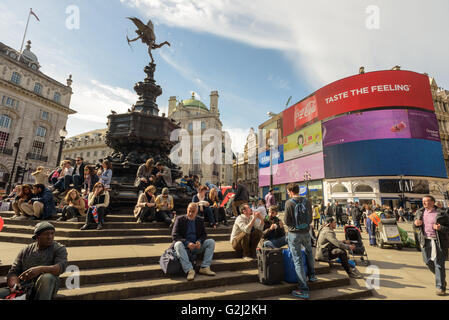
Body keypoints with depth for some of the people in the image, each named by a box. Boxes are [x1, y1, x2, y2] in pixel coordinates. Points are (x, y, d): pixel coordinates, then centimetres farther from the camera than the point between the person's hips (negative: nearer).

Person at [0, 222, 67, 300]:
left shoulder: (59, 249, 5)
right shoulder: (26, 250, 16)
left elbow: (61, 267, -11)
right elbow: (13, 272, 12)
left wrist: (40, 269, -26)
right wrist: (15, 285, -11)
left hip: (47, 287, -1)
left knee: (47, 277, -35)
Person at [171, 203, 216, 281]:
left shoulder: (200, 220, 7)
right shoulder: (180, 219, -3)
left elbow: (204, 235, 8)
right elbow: (174, 235, -11)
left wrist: (199, 241, -17)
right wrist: (187, 243, -25)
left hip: (196, 246, 3)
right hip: (184, 246, -3)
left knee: (211, 242, -16)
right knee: (178, 244, -35)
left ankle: (205, 267, -20)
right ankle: (189, 270, -36)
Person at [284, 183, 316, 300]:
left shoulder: (289, 203, -14)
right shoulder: (307, 202, 1)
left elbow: (287, 221, -12)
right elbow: (310, 219, 8)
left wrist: (285, 219, 10)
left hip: (294, 234, -5)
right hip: (306, 232, 5)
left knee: (298, 260, 1)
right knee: (309, 252, 31)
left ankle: (304, 289, 5)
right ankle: (311, 275, 43)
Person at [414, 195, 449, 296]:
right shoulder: (420, 212, 10)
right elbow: (415, 227, 19)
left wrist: (440, 228, -23)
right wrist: (415, 223, -2)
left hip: (438, 241, -5)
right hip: (425, 241, 5)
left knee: (439, 264, -2)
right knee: (428, 262, 11)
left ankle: (440, 287, 9)